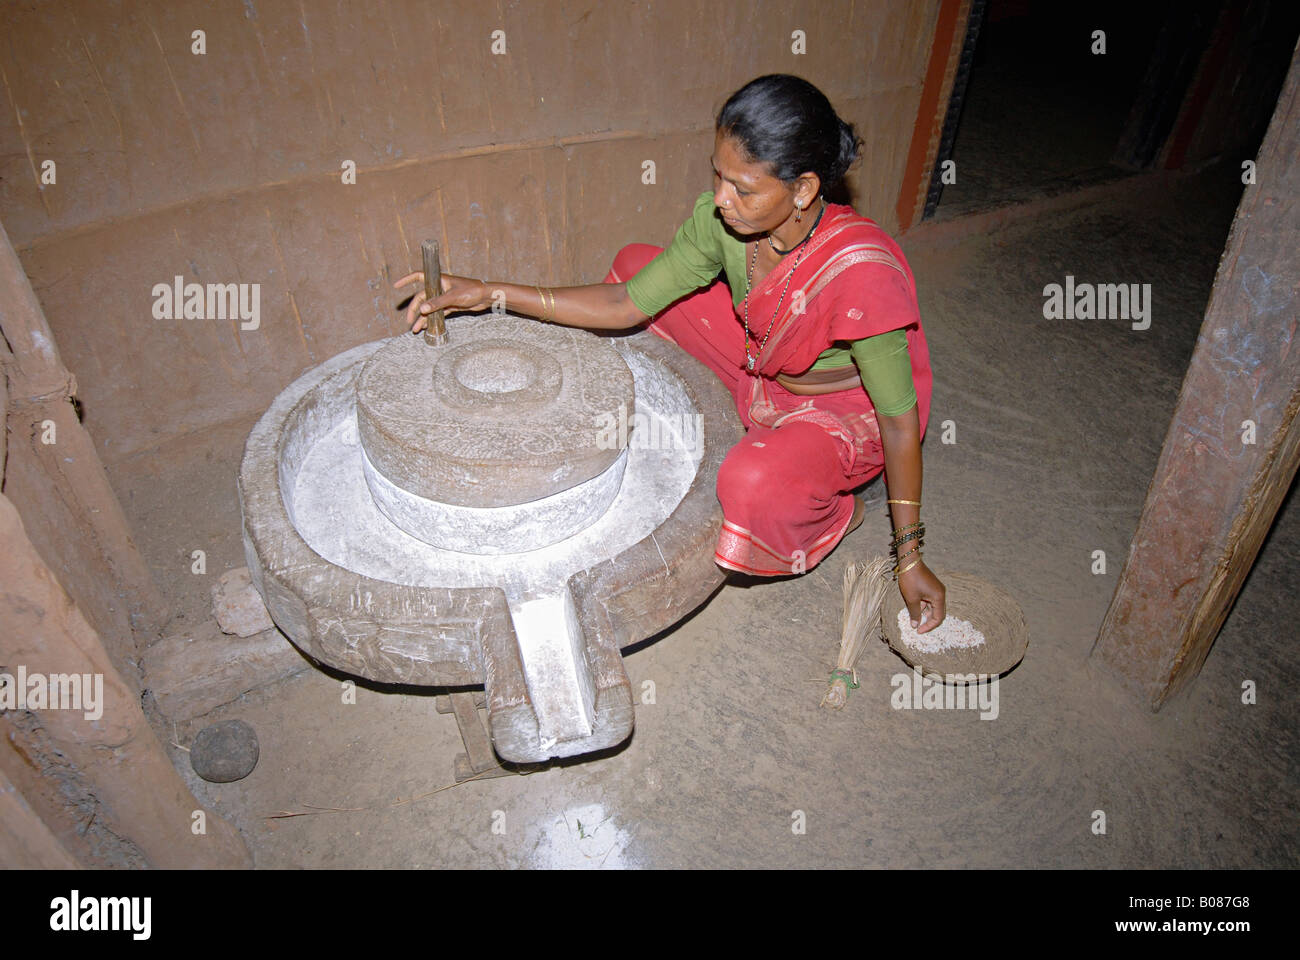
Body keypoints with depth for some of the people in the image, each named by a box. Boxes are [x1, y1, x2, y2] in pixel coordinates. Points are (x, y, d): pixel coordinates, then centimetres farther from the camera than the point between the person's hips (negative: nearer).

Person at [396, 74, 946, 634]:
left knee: (753, 484, -40)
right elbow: (627, 304, -12)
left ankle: (837, 514, 0)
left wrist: (908, 557, -21)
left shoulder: (860, 273, -37)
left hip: (850, 413, -6)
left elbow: (899, 416, -26)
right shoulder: (721, 219, -20)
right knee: (634, 262, 1)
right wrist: (492, 293, -19)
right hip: (763, 374, 6)